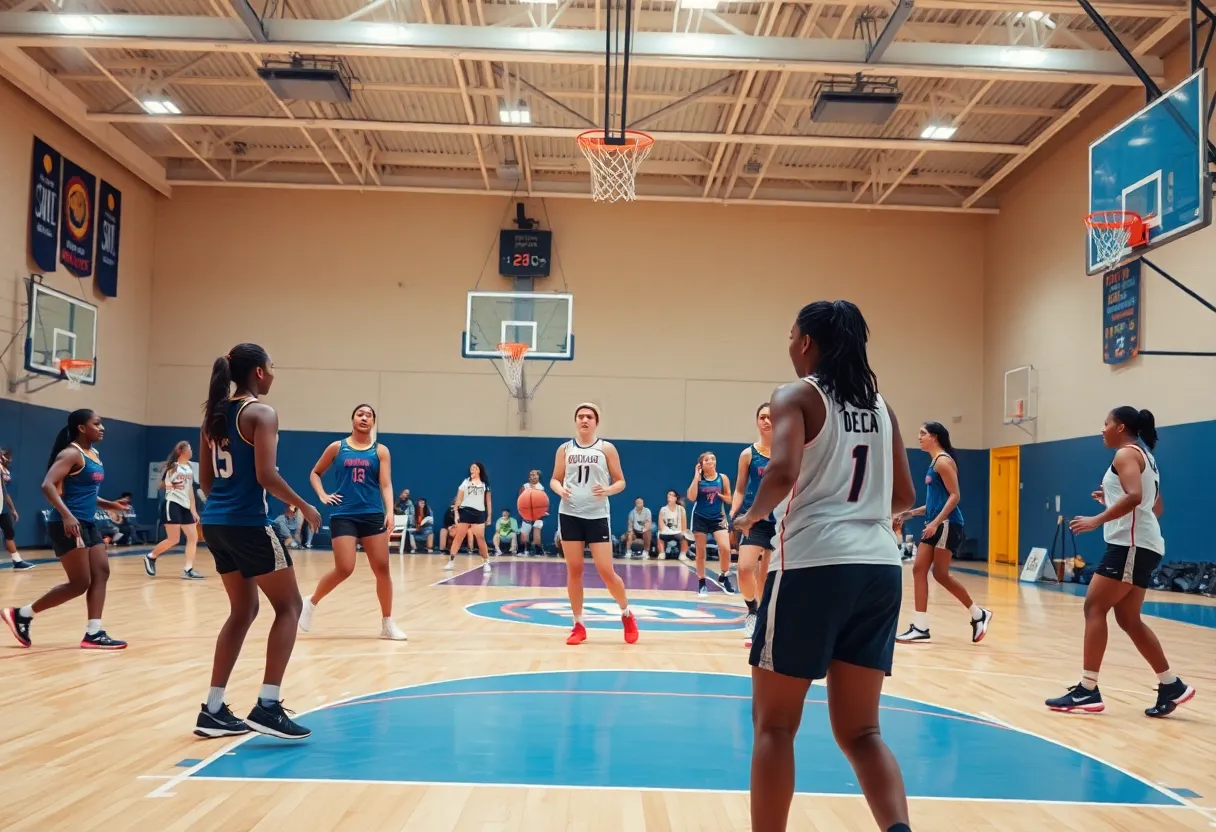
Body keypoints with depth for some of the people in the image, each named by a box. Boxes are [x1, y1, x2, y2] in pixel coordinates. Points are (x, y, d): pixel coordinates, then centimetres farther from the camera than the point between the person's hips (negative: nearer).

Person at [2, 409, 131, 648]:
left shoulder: (94, 455, 15)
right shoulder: (71, 453, -12)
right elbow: (47, 485, -24)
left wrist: (109, 504, 13)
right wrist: (67, 515, -34)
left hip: (88, 524, 9)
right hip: (68, 525, -9)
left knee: (101, 574, 4)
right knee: (80, 584, -6)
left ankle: (93, 634, 7)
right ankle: (21, 614, 7)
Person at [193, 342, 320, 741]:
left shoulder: (214, 414, 13)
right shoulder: (261, 414, -11)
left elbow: (205, 479, 15)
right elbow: (266, 476, -20)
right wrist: (304, 507, -8)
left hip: (216, 522, 8)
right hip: (248, 523, -8)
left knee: (244, 610, 17)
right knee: (289, 605, 3)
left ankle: (213, 709, 17)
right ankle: (267, 705, -3)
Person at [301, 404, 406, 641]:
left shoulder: (380, 451, 6)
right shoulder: (337, 447, 6)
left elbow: (386, 484, -3)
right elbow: (315, 473, 17)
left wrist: (389, 512, -17)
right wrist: (322, 495, 0)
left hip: (373, 515, 2)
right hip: (343, 515, -1)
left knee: (382, 569, 0)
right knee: (344, 569, -10)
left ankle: (387, 624, 12)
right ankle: (310, 604, 16)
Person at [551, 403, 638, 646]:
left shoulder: (606, 448, 2)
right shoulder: (565, 449, 8)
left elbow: (620, 481, 4)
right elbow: (555, 479, 11)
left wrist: (607, 490, -17)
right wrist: (560, 490, -11)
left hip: (597, 516, -2)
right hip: (569, 514, 2)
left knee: (606, 571, -5)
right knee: (574, 570, 4)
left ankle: (627, 614, 20)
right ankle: (579, 625, 15)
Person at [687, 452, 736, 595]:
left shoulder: (723, 478, -1)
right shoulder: (698, 478, -4)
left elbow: (729, 499, 6)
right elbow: (691, 497, -18)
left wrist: (719, 495, -13)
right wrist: (696, 476, -17)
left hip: (718, 517, 1)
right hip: (700, 518, -1)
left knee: (725, 548, -13)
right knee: (700, 552, 5)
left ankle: (723, 577, 10)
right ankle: (701, 583, 17)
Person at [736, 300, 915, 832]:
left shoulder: (796, 397, -2)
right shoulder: (880, 406, 16)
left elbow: (783, 472, -19)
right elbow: (903, 497, 19)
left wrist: (753, 515, -1)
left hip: (813, 564, -6)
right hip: (879, 567, 6)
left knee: (774, 724, 9)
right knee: (860, 731, 13)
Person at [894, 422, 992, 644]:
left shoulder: (943, 461, -11)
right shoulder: (934, 462, 18)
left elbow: (955, 496, -18)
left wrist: (936, 522, -24)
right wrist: (912, 513, 15)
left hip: (947, 524, -10)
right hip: (936, 524, 10)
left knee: (940, 573, -5)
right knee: (919, 570, 3)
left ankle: (979, 615, 11)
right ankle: (920, 628, 4)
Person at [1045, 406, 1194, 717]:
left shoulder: (1126, 454, -8)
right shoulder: (1143, 456, 22)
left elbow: (1134, 496, -25)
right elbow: (1156, 507, 25)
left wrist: (1097, 520, -22)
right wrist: (1111, 501, 24)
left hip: (1132, 545, -10)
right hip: (1139, 545, 10)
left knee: (1094, 608, -10)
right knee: (1128, 619, 12)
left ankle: (1088, 691, -11)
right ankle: (1172, 685, 15)